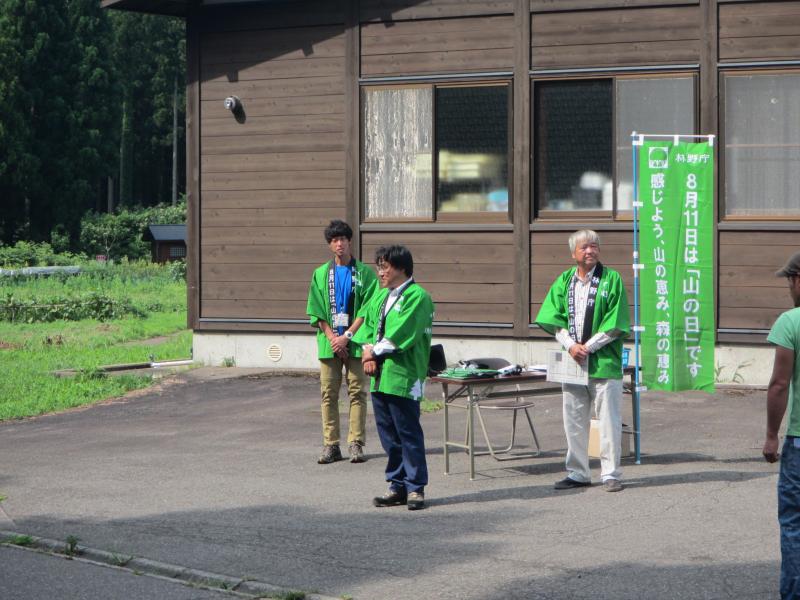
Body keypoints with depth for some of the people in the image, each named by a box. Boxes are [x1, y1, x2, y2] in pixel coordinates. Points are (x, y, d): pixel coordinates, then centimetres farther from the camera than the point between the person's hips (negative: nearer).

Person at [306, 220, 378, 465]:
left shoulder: (364, 273, 3)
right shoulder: (321, 274, 10)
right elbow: (316, 312, 6)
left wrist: (347, 337, -12)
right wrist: (332, 337, -7)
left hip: (355, 342, -2)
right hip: (329, 342, 2)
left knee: (357, 392, -2)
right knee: (328, 394, 1)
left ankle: (356, 443, 1)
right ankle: (331, 445, 5)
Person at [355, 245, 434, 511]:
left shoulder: (417, 297, -10)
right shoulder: (380, 296, 17)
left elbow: (401, 336, -17)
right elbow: (367, 325, 15)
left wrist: (375, 351, -8)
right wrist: (368, 351, -3)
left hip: (404, 377, -8)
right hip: (380, 376, 8)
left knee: (408, 434, -3)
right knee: (388, 434, 11)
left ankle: (415, 488, 4)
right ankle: (398, 486, 20)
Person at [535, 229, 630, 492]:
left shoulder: (611, 279, -2)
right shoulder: (564, 281, 10)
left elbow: (615, 323, -7)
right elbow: (553, 318, 6)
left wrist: (588, 346, -12)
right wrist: (571, 345, -9)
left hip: (604, 361, -4)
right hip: (572, 360, 4)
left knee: (609, 421, -3)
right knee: (573, 421, 8)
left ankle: (611, 474, 5)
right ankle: (578, 473, 17)